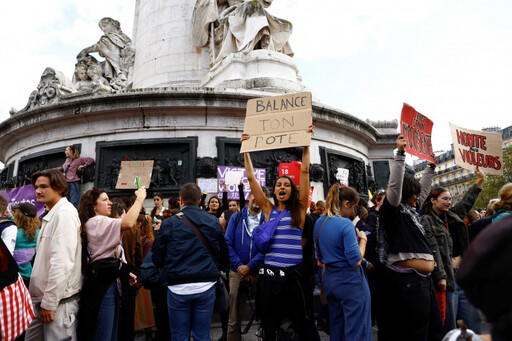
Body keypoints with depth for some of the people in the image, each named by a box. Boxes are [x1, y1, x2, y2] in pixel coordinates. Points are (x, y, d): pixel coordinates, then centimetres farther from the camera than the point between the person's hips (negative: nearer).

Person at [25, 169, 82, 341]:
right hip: (43, 299, 9)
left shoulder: (65, 213, -15)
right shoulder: (52, 215, 18)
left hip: (59, 300, -9)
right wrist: (43, 300, 20)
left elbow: (62, 262, -22)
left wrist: (49, 302, -20)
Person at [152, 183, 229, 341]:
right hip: (206, 286, 2)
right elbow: (224, 256, 8)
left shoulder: (169, 223, -5)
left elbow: (157, 258, -1)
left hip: (178, 288, -1)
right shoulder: (213, 222, 2)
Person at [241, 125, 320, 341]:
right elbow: (251, 177, 6)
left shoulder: (299, 209, 2)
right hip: (270, 274, 2)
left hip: (295, 274, -2)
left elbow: (305, 171, -2)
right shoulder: (268, 209, 7)